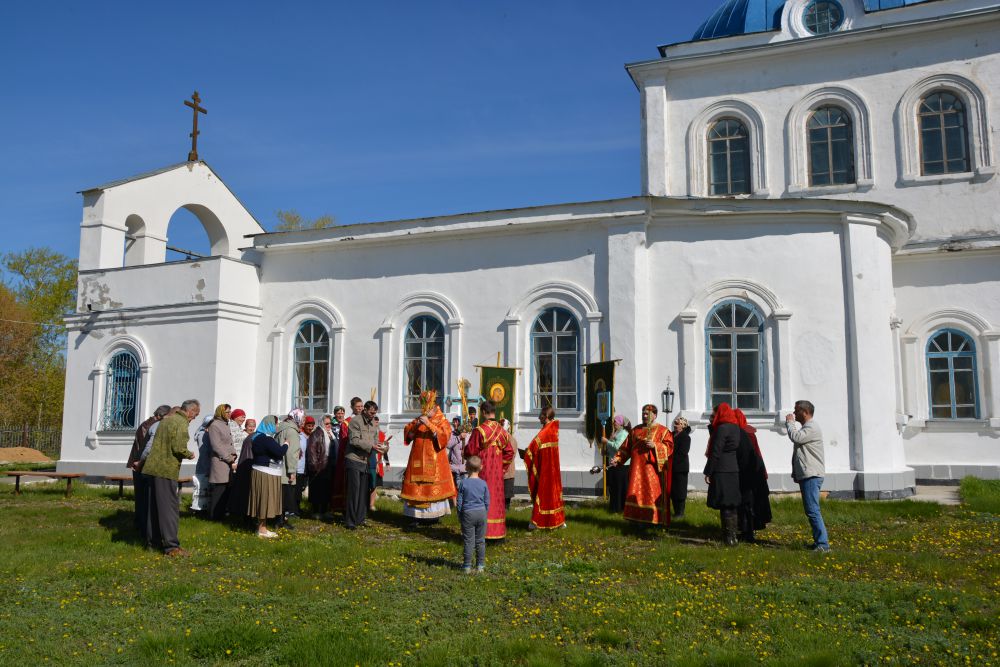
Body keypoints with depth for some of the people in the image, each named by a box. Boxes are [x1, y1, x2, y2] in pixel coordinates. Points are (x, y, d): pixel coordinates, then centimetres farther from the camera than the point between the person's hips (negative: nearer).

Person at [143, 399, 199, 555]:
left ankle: (154, 540, 25)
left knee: (155, 505, 16)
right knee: (170, 507, -6)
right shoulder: (181, 423, -12)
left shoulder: (167, 419, 16)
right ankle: (171, 545, -6)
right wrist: (190, 454, -1)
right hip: (167, 470, -9)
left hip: (154, 467, 9)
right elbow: (179, 448, -19)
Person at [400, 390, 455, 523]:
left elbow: (444, 435, -16)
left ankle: (434, 515, 3)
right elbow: (408, 434, 7)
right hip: (418, 460, 4)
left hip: (434, 461, -4)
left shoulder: (442, 421, 1)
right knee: (417, 487, 1)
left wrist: (429, 424, -21)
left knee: (434, 487, -5)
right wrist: (416, 425, -12)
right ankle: (417, 515, 6)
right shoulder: (419, 419, 14)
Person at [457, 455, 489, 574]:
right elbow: (487, 502, 4)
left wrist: (459, 515, 7)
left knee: (468, 541, 4)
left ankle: (467, 566, 8)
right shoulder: (483, 483, -2)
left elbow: (459, 501, -4)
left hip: (468, 514, -2)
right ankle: (480, 565, 17)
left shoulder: (463, 483, -8)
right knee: (480, 541, 11)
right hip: (481, 512, 2)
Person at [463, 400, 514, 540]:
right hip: (497, 473, 5)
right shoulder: (502, 431, 4)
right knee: (496, 499, 12)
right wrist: (501, 466, 15)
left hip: (482, 472, -5)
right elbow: (509, 452, 8)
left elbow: (470, 451, -11)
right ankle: (497, 529, 16)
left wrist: (466, 444, 10)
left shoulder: (479, 430, -15)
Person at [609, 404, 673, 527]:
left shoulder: (663, 430, 4)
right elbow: (626, 447, 15)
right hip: (637, 468, 4)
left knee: (653, 493, -5)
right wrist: (617, 459, 4)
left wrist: (655, 445, -19)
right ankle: (638, 519, 7)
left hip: (653, 469, -4)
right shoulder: (636, 430, 16)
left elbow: (669, 446, -6)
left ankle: (656, 519, 1)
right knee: (636, 494, 1)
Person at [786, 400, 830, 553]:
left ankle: (823, 544, -14)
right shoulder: (806, 427, 22)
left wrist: (790, 422, -10)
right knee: (811, 511, 13)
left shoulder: (812, 428, -12)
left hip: (811, 475, -11)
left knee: (813, 511, -14)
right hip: (806, 475, 11)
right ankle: (818, 541, 19)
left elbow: (796, 437, -24)